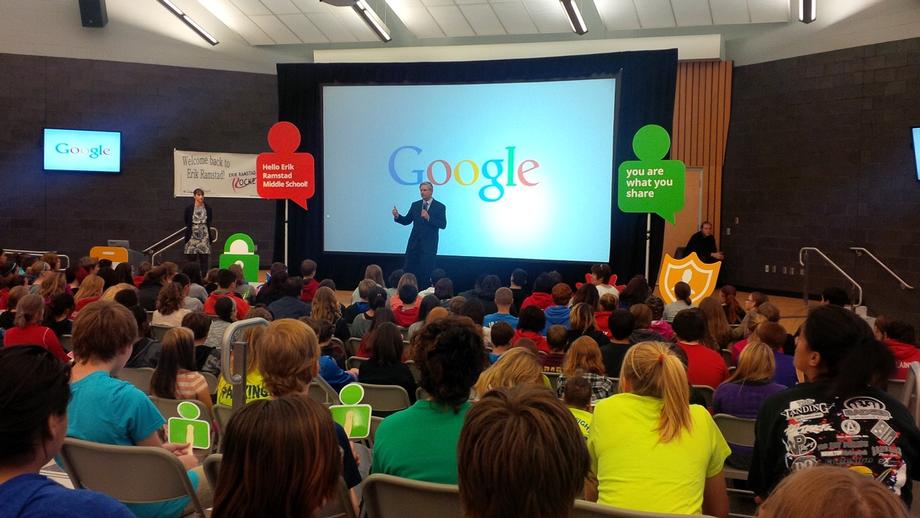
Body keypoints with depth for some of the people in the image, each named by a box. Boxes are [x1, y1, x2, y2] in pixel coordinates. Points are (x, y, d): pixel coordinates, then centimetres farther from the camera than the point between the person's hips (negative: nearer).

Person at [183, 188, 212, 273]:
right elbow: (186, 223, 10)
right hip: (192, 236, -1)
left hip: (204, 236, 1)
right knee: (191, 259, 0)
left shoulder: (208, 208, 3)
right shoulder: (189, 208, 0)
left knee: (204, 260, 1)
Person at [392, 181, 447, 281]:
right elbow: (406, 221, 10)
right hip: (414, 243, 4)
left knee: (426, 272, -1)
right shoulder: (415, 205, 11)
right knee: (408, 270, 2)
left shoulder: (440, 207, -2)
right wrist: (397, 216, -10)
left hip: (429, 244, -4)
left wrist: (428, 218, -22)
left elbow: (443, 225, -11)